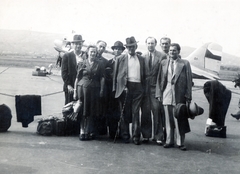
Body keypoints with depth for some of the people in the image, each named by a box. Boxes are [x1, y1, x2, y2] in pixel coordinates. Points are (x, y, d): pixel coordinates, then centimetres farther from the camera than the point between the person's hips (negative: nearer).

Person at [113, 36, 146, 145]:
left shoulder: (141, 59, 15)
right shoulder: (120, 59, 9)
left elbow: (144, 75, 14)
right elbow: (115, 75, 7)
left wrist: (144, 88, 3)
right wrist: (115, 89, -1)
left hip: (138, 87, 1)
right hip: (125, 87, -1)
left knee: (136, 112, 0)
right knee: (125, 113, 4)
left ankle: (136, 136, 4)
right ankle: (125, 135, 13)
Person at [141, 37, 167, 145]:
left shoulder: (162, 56, 1)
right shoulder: (142, 57, 10)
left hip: (156, 87, -3)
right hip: (145, 87, 3)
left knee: (157, 111, -5)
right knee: (145, 112, 6)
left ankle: (158, 136, 2)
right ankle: (146, 135, 16)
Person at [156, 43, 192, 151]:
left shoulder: (185, 64, 2)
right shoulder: (163, 63, 10)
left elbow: (189, 81, 0)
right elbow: (159, 80, 11)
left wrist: (188, 97, -5)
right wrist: (159, 94, 3)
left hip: (179, 96, -2)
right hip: (166, 96, 3)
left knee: (180, 120, 0)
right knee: (168, 120, 7)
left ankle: (180, 142, 10)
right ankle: (169, 141, 18)